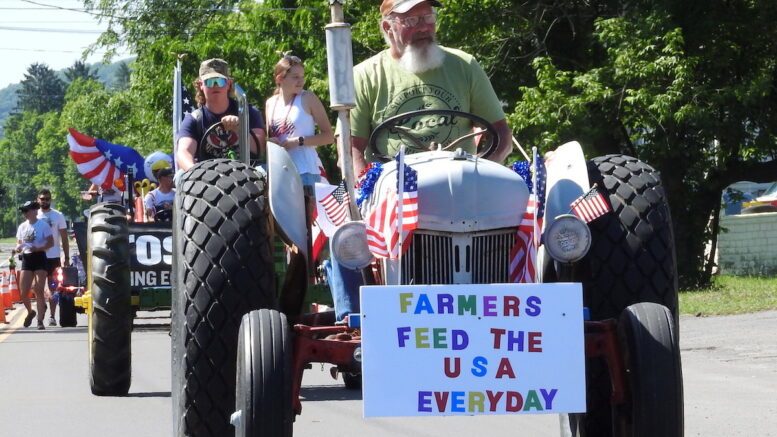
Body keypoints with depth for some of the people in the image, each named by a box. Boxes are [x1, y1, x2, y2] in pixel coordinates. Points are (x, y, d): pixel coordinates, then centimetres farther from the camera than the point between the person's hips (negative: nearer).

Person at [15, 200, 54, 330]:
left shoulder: (43, 225, -4)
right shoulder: (22, 227, 11)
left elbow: (51, 242, -7)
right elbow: (19, 243, 19)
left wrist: (38, 248, -22)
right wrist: (17, 248, -5)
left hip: (39, 258, -5)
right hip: (26, 259, 5)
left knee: (39, 290, -8)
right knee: (23, 292, 0)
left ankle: (40, 320, -3)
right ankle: (30, 312, 29)